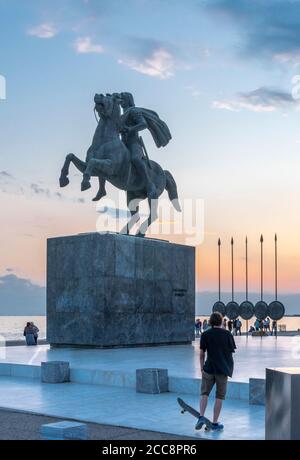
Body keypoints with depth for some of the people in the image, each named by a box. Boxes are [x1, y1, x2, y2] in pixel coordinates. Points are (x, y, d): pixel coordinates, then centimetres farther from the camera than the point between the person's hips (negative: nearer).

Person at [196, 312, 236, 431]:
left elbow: (202, 353, -1)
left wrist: (202, 367, 9)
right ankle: (215, 423, 10)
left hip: (209, 368, 0)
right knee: (219, 396, 8)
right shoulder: (227, 334, -1)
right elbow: (231, 351, 3)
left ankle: (201, 417, -8)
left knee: (204, 393, 11)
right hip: (223, 368, 0)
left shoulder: (205, 334, -1)